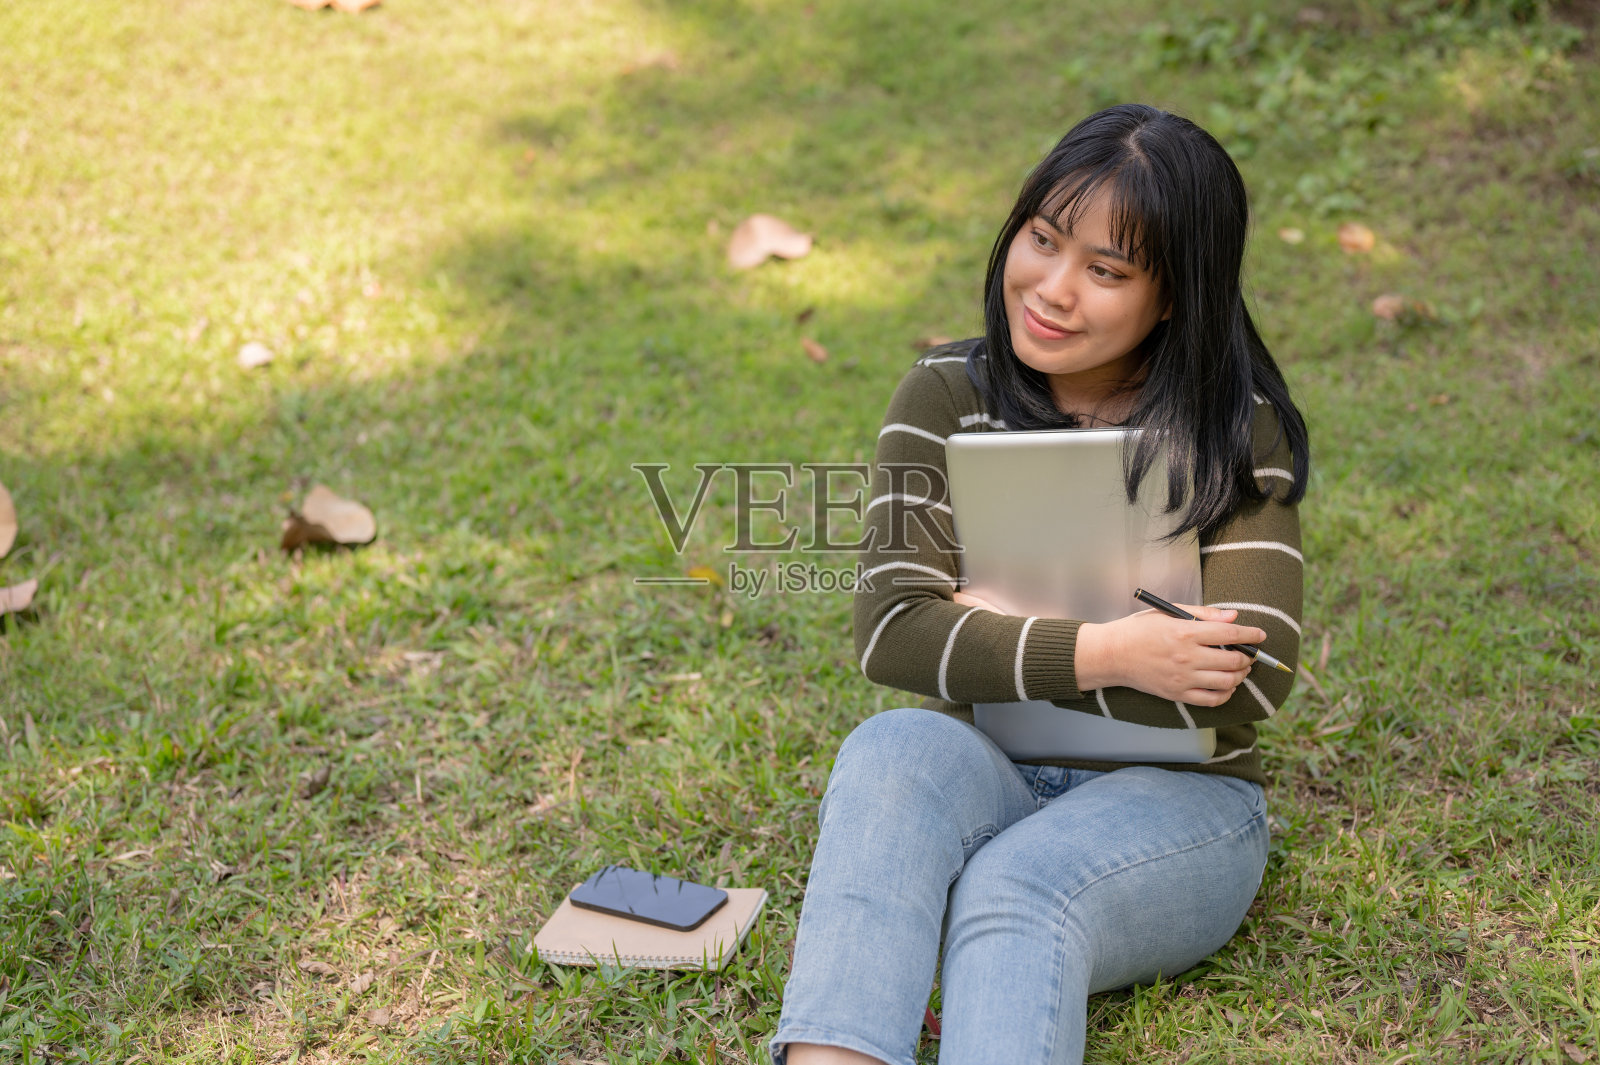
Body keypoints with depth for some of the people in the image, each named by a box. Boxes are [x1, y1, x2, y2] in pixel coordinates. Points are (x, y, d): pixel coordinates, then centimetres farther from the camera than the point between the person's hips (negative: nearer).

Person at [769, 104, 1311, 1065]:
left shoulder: (1237, 430, -2)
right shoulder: (947, 397, 2)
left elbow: (1250, 680, -14)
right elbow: (890, 632, -10)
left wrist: (990, 633, -13)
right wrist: (1105, 654, -21)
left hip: (1175, 802, -1)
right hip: (988, 776, 2)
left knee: (1017, 890, -34)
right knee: (892, 752, -32)